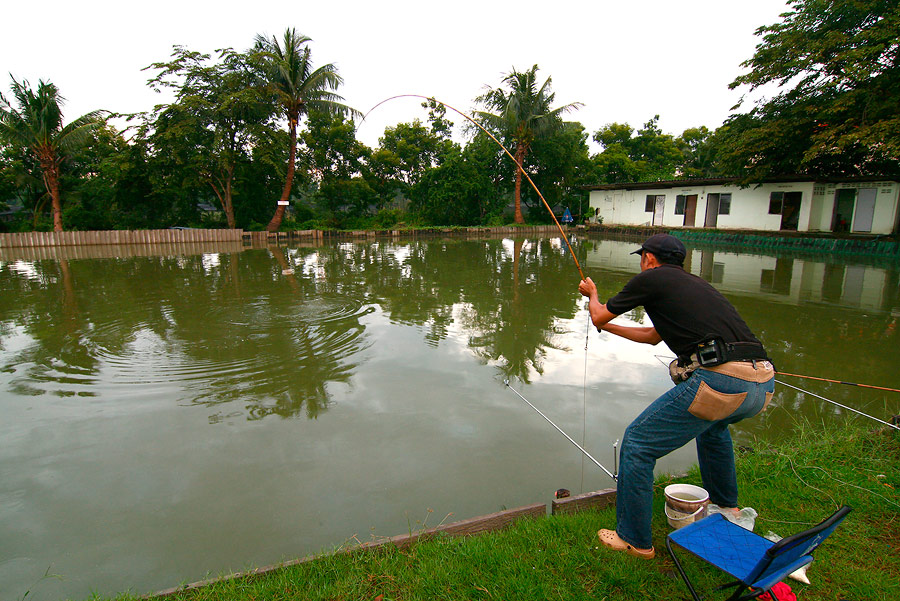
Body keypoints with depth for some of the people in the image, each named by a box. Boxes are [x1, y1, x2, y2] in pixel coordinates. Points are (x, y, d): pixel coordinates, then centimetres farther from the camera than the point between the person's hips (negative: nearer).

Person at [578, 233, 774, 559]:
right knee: (714, 422, 40)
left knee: (637, 443, 5)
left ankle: (634, 539, 17)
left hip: (719, 381, -9)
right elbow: (654, 336, 38)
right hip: (762, 384, 9)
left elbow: (599, 316, 14)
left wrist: (592, 294, 37)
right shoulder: (695, 283, 27)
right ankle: (725, 507, 54)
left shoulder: (651, 278, 4)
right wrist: (607, 327, 49)